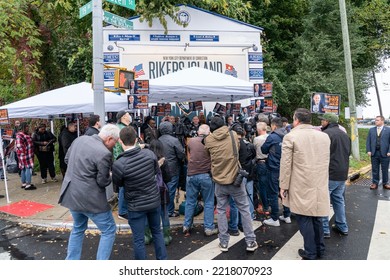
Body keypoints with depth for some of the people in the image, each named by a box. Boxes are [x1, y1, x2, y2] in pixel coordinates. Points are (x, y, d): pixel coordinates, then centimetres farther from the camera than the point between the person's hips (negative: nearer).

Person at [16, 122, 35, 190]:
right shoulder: (20, 135, -16)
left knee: (24, 169, 15)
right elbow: (19, 145, -24)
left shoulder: (26, 134, 15)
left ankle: (24, 183, 24)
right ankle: (28, 185, -9)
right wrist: (24, 152, -19)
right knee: (28, 168, -10)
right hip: (25, 155, -10)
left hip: (28, 154, 10)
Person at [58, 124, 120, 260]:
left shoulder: (80, 139, 0)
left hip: (71, 194, 8)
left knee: (78, 228, 28)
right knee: (109, 230, 9)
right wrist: (110, 177, 5)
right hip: (90, 198, -8)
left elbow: (67, 159, 14)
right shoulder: (104, 154, -23)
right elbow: (102, 182, -15)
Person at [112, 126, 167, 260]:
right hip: (154, 200, 4)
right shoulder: (149, 153, -15)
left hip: (136, 206, -3)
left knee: (138, 240, 11)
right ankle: (162, 259, 37)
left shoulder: (118, 164, -23)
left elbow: (118, 183, -3)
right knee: (157, 231, 24)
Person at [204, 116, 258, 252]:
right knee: (244, 209, 10)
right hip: (235, 179, 0)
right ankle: (250, 242, 17)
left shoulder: (208, 140, -4)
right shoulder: (233, 135, -2)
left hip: (219, 181, 1)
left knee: (221, 211, 13)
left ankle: (224, 243, 18)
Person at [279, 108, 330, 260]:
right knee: (316, 218, 19)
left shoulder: (290, 136, -11)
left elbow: (285, 165, -11)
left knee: (305, 220, 6)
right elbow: (326, 162, 13)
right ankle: (320, 249, 33)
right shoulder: (325, 136, 6)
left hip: (301, 188, -6)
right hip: (320, 187, 6)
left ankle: (310, 253, 15)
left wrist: (283, 186, -4)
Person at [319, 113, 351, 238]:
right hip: (342, 174, 8)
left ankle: (324, 230, 2)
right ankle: (342, 227, 25)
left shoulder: (326, 134, -14)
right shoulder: (344, 134, 14)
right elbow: (348, 152, 22)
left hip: (329, 174, -8)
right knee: (339, 200, 18)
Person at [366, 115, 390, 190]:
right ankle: (375, 183, 15)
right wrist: (368, 150, -4)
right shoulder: (371, 130, 8)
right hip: (374, 153, 2)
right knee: (375, 169, 7)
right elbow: (368, 141, 7)